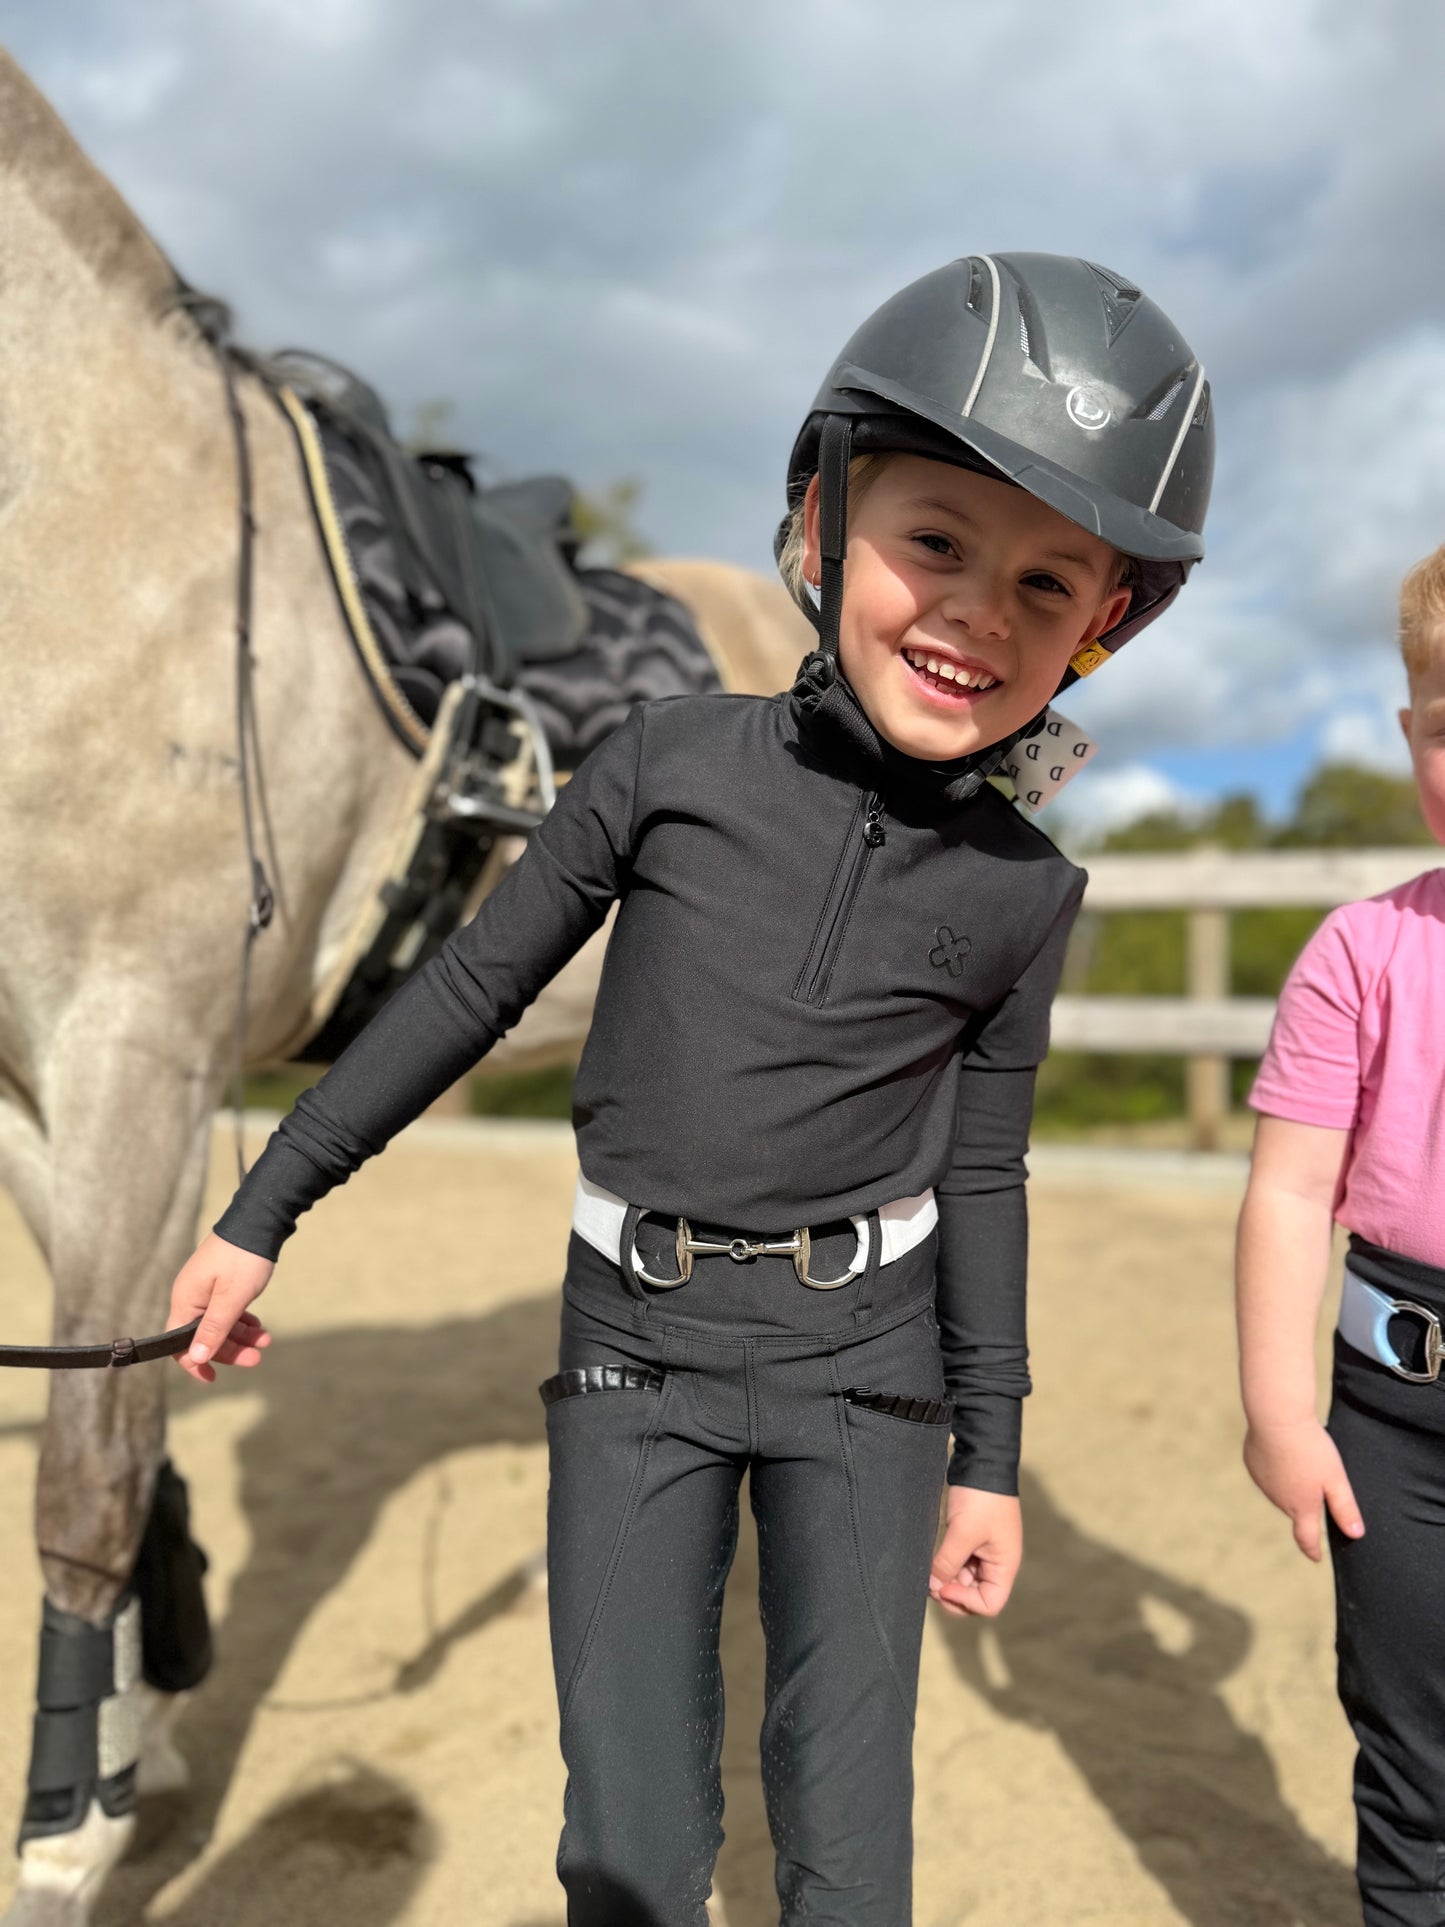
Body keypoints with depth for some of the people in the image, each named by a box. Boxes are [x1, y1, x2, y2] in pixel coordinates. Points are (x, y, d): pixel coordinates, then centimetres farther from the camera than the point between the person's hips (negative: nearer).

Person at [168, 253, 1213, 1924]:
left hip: (860, 1359, 1)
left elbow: (979, 1175, 6)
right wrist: (262, 1212, 4)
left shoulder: (1021, 893, -4)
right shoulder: (675, 760, -8)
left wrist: (990, 1454, 9)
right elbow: (476, 986, 0)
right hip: (634, 1346, 0)